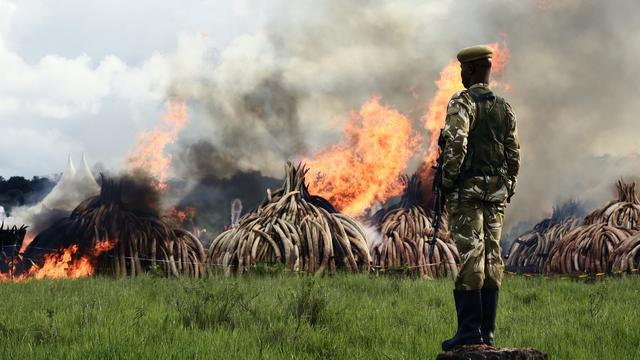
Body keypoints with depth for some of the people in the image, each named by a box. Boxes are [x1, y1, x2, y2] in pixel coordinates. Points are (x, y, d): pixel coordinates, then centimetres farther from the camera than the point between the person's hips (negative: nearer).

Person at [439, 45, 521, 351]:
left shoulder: (462, 102, -7)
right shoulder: (505, 108, 14)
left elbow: (456, 145, -18)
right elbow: (514, 154, 13)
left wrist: (446, 184, -10)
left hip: (467, 188, -7)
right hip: (496, 191, 7)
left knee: (468, 257, -8)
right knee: (492, 258, 6)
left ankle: (469, 330, -10)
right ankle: (487, 331, 6)